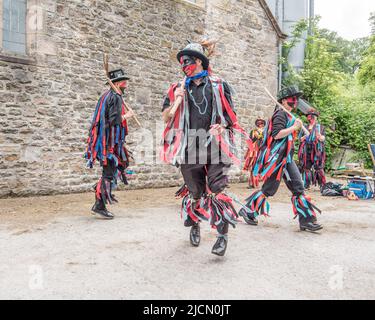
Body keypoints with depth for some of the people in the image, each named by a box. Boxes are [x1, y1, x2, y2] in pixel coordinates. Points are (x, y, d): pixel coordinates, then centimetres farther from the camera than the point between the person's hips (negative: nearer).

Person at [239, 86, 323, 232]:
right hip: (277, 158, -10)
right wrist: (294, 127, -20)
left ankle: (306, 220, 7)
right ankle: (248, 211, 17)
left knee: (298, 187, 3)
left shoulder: (288, 115, 19)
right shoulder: (281, 114, -11)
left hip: (286, 158, 10)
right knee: (269, 189, 0)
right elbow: (276, 134, -23)